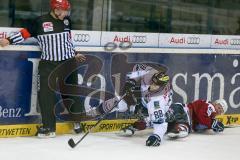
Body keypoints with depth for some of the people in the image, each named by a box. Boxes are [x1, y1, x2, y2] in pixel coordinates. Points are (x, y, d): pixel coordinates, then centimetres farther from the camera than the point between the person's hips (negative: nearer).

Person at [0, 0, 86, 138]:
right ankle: (49, 127, -1)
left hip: (67, 63, 3)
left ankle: (77, 121, 31)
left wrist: (74, 54, 23)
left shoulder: (67, 21, 5)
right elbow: (26, 33, -3)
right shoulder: (41, 22, -10)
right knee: (46, 95, -7)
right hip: (48, 65, -3)